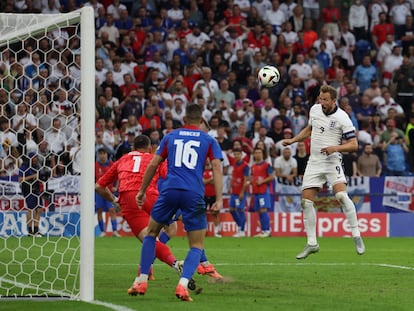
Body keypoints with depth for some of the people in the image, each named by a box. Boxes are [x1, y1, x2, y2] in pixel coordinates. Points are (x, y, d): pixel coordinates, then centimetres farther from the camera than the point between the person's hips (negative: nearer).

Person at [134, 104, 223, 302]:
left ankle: (142, 281, 15)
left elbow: (153, 165, 13)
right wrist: (219, 199, -5)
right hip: (194, 195, -1)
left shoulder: (170, 137, 15)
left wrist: (142, 191, 22)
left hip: (170, 190, 1)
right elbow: (217, 168, -1)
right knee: (197, 246, 7)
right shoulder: (209, 141, 11)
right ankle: (183, 285, -15)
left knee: (151, 233, 22)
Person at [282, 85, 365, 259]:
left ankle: (356, 236, -17)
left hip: (332, 161, -6)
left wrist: (336, 147, -26)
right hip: (314, 162, 6)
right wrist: (292, 140, 18)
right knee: (306, 201, -1)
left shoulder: (342, 118, -12)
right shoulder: (314, 109, 5)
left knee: (341, 195, -25)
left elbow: (354, 145, -12)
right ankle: (311, 243, 8)